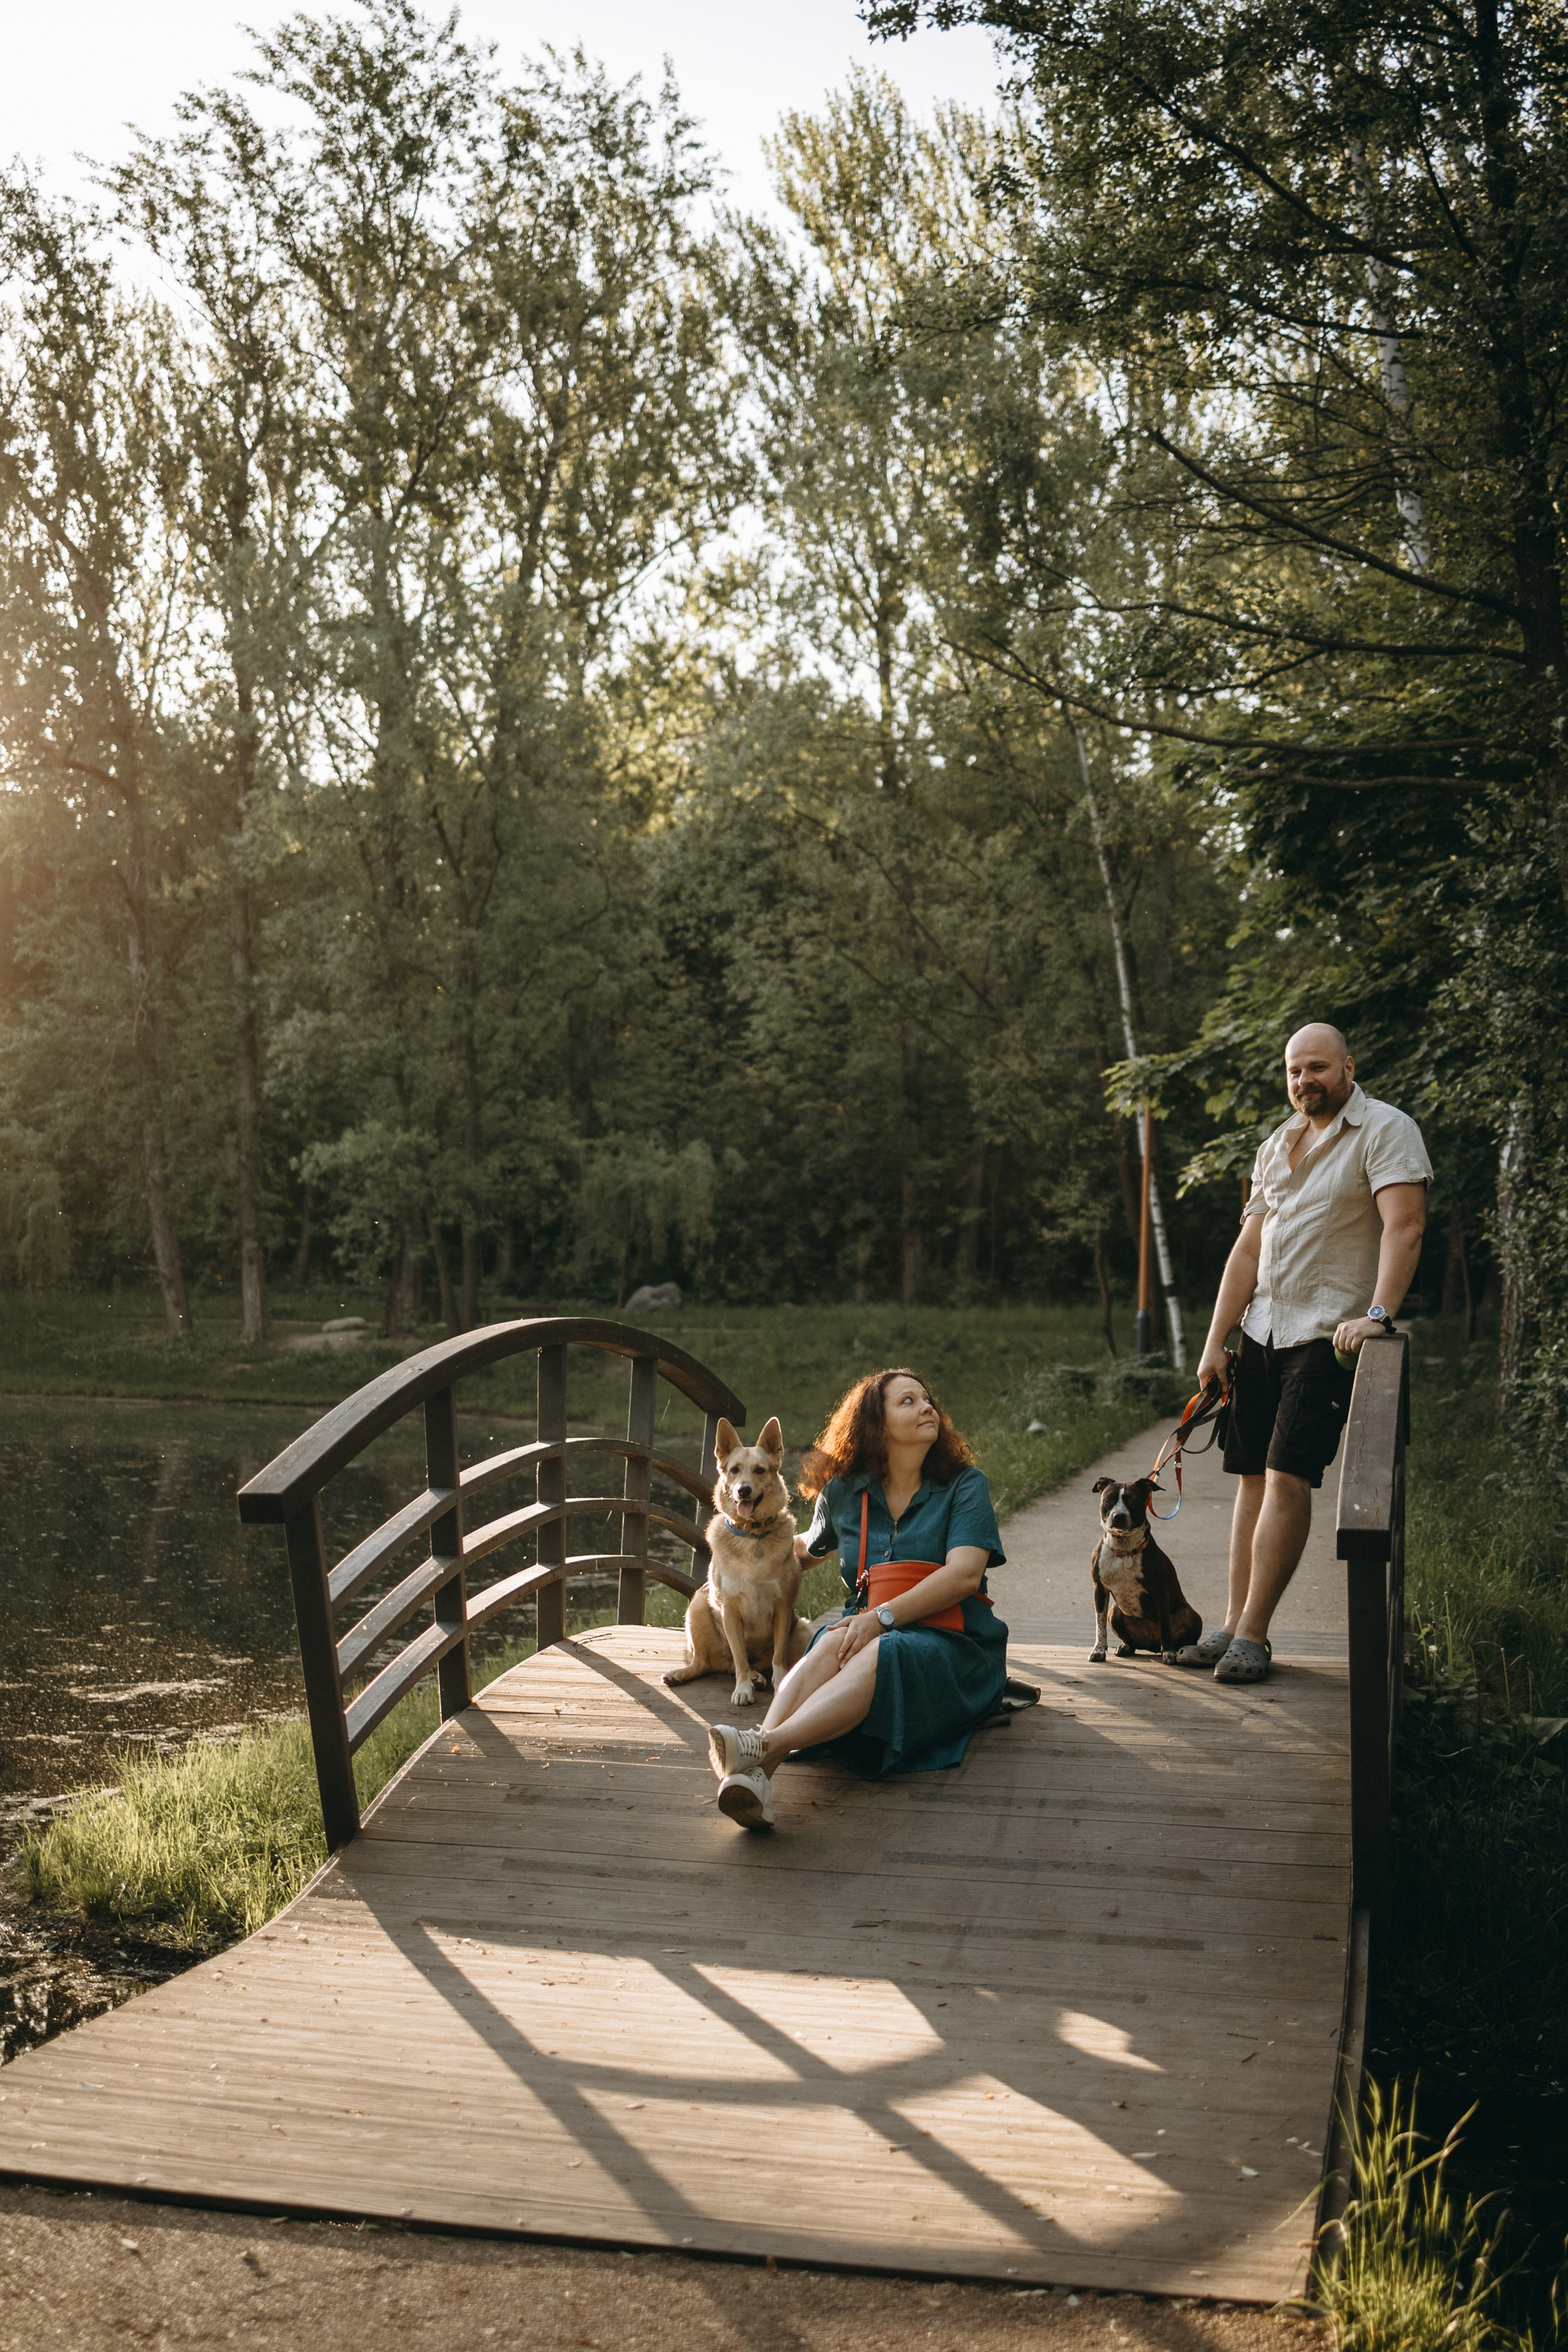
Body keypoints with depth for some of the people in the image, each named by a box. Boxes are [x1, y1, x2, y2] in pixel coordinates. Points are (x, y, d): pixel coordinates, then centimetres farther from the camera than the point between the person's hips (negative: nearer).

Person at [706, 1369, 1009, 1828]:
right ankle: (758, 1778, -60)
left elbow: (964, 1574, -13)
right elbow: (808, 1549, 35)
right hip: (873, 1634, 3)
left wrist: (882, 1617, -24)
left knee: (877, 1657, -37)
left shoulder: (964, 1486, 3)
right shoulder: (843, 1493, 13)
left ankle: (760, 1747, -62)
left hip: (951, 1643, -3)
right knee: (833, 1645, -34)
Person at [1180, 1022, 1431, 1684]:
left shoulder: (1385, 1130, -5)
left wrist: (1377, 1313, -30)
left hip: (1328, 1334, -6)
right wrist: (1215, 1343, 11)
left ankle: (1252, 1637, -7)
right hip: (1262, 1332, 6)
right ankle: (1233, 1625, 10)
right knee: (1253, 1477, 5)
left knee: (1287, 1477, -12)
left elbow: (1404, 1226, -17)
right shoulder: (1277, 1146, 16)